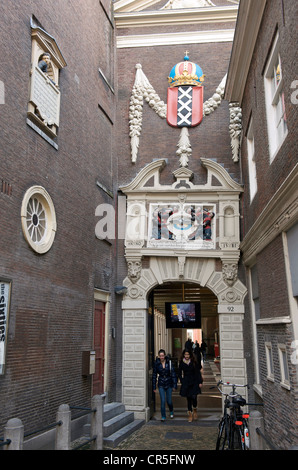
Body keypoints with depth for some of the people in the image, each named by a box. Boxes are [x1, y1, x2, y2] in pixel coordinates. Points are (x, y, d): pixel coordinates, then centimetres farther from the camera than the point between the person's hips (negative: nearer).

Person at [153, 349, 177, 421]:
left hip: (169, 384, 0)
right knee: (163, 401, -6)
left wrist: (174, 385, -7)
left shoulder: (169, 362, -9)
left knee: (169, 400, 8)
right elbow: (154, 376, 1)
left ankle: (171, 411, 40)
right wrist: (154, 387, 2)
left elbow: (173, 374, -5)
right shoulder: (156, 363, -7)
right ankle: (163, 416, 11)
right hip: (161, 384, 0)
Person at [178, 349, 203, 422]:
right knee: (189, 399, 5)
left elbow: (198, 372, 0)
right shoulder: (181, 363, 1)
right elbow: (179, 374, 10)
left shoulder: (194, 362, -4)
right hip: (186, 383, 2)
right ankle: (190, 415, 15)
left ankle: (195, 410, 16)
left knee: (194, 397, -12)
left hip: (194, 382, -2)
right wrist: (182, 381, 1)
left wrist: (200, 382, -4)